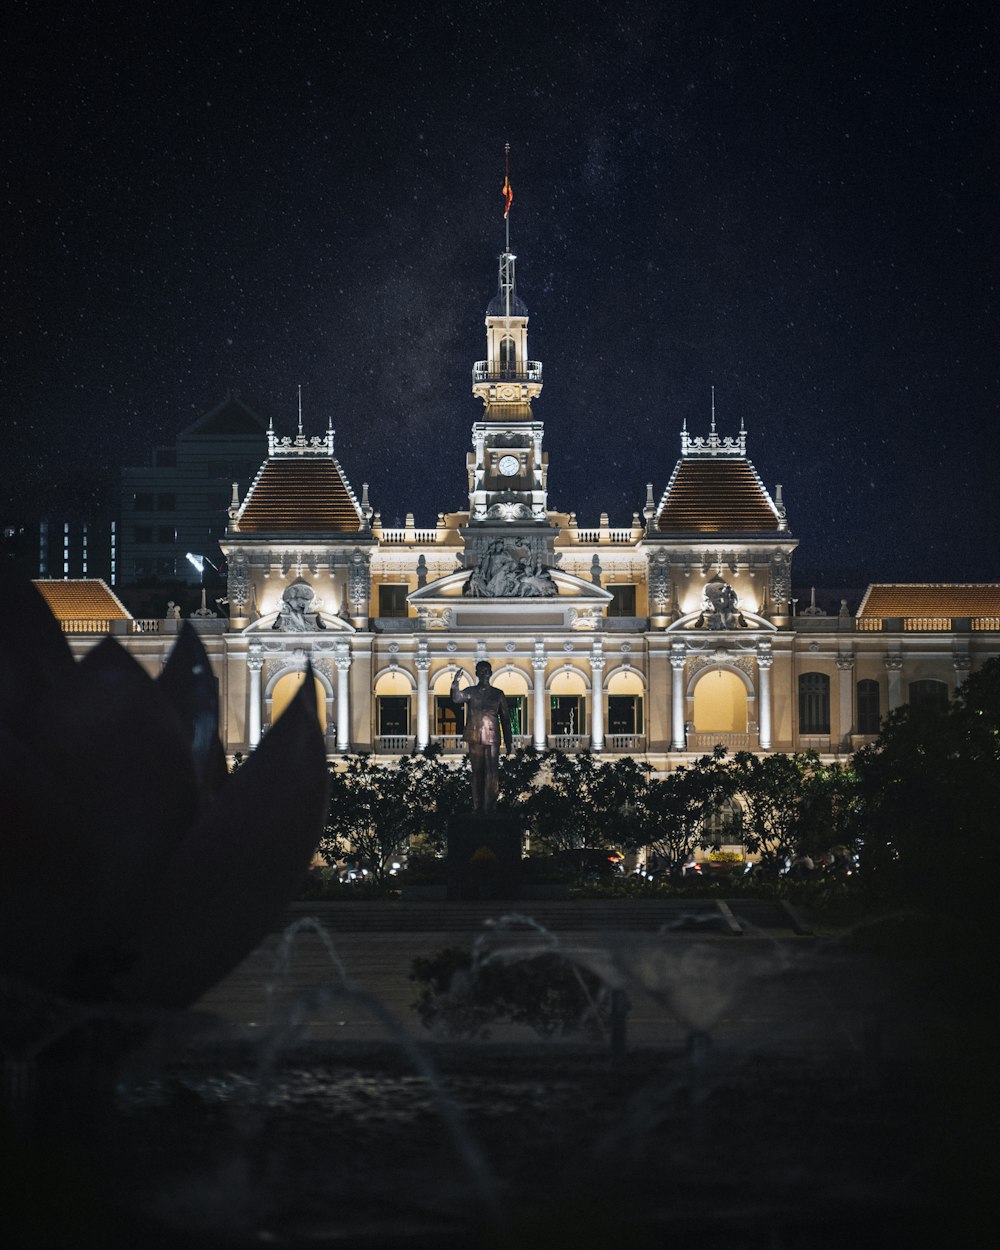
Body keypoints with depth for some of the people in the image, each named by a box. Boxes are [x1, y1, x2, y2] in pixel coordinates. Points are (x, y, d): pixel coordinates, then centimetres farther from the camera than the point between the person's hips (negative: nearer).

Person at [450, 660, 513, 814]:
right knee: (477, 773, 4)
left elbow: (505, 719, 10)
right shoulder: (471, 692, 7)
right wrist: (455, 684, -34)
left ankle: (490, 807, -4)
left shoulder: (498, 694, 8)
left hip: (492, 738, -1)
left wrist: (508, 742, 8)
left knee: (492, 774, -6)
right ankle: (478, 807, 7)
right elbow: (456, 698, -14)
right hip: (475, 738, 1)